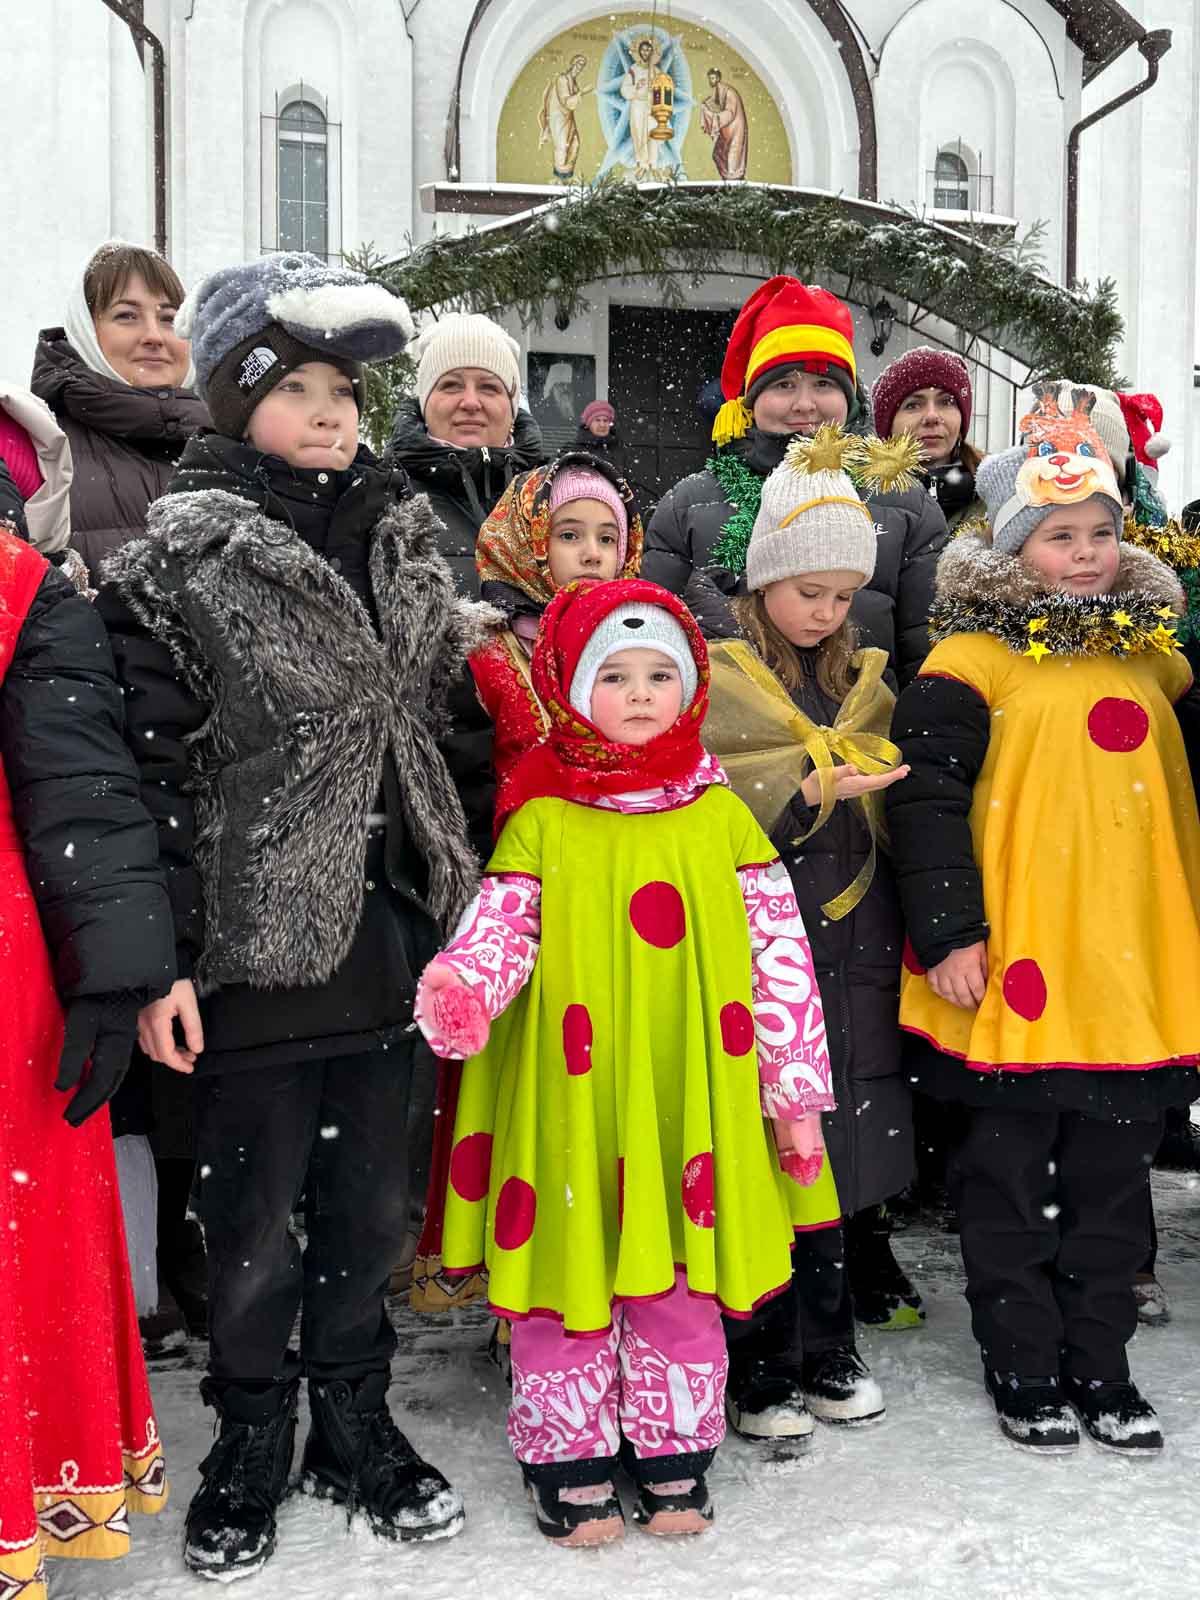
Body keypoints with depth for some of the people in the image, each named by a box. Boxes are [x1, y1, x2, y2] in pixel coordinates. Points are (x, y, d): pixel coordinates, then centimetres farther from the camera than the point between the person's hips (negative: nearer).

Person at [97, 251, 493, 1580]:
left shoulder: (400, 538, 10)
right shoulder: (181, 557, -8)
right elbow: (149, 767, -12)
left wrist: (456, 903, 15)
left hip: (384, 929, 5)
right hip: (254, 937, -5)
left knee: (370, 1204, 16)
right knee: (254, 1221, 9)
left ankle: (355, 1427, 35)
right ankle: (249, 1451, 30)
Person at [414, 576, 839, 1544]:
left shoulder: (719, 813, 4)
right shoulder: (540, 820, 0)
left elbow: (779, 950, 4)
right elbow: (502, 932, -4)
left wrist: (797, 1089, 2)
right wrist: (460, 995, -27)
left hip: (692, 1095, 2)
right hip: (569, 1096, -1)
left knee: (684, 1274, 11)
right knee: (568, 1268, 7)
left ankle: (674, 1458, 30)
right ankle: (570, 1462, 25)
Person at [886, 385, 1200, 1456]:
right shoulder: (973, 660, -7)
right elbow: (926, 796, -11)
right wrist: (947, 931, -16)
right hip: (1018, 970, -5)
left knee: (1111, 1178, 14)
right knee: (1010, 1178, 8)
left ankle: (1101, 1368, 29)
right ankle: (1024, 1374, 24)